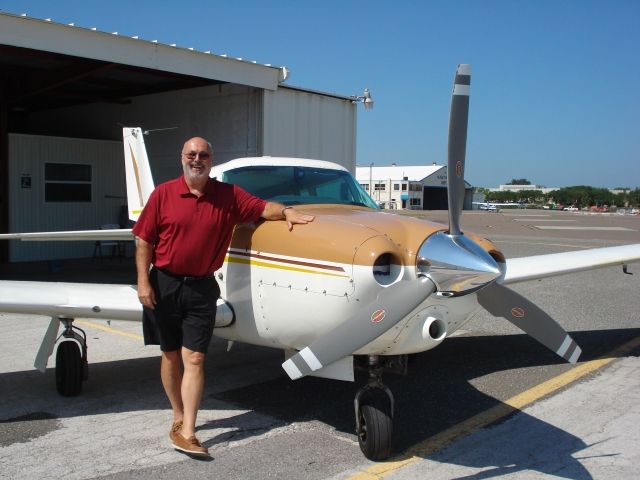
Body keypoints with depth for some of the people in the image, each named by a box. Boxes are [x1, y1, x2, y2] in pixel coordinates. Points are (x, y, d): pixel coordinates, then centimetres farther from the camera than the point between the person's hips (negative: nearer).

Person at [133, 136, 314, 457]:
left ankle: (186, 432, -2)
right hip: (164, 283, 0)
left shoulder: (228, 195, 1)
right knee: (171, 356, 12)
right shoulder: (163, 194, -3)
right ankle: (179, 416, 30)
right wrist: (143, 281, -8)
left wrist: (286, 211, -16)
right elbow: (144, 240, -2)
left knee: (194, 359, -4)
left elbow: (261, 207, 5)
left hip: (201, 287, 0)